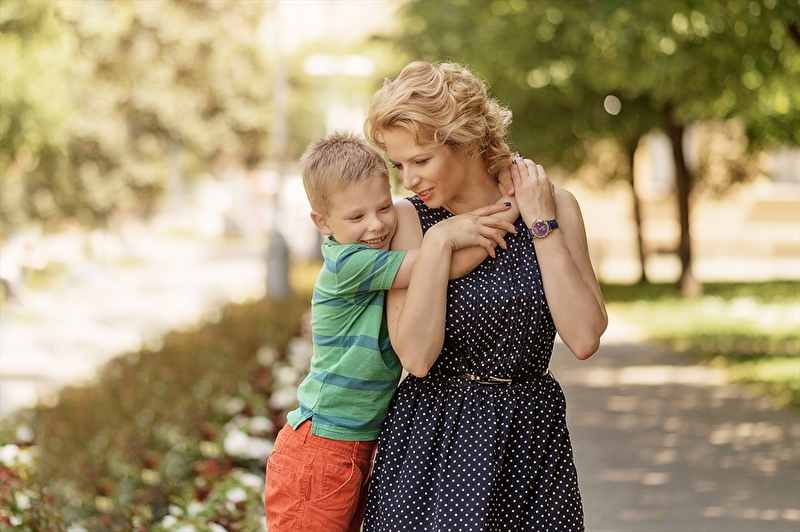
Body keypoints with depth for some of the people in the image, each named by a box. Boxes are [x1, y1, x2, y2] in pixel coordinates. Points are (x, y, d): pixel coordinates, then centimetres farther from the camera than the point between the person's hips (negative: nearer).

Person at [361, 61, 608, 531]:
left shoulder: (553, 206, -1)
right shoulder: (409, 220, -4)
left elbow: (584, 339, -11)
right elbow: (417, 356, -14)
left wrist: (542, 225, -11)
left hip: (532, 441, 1)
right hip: (433, 440, -1)